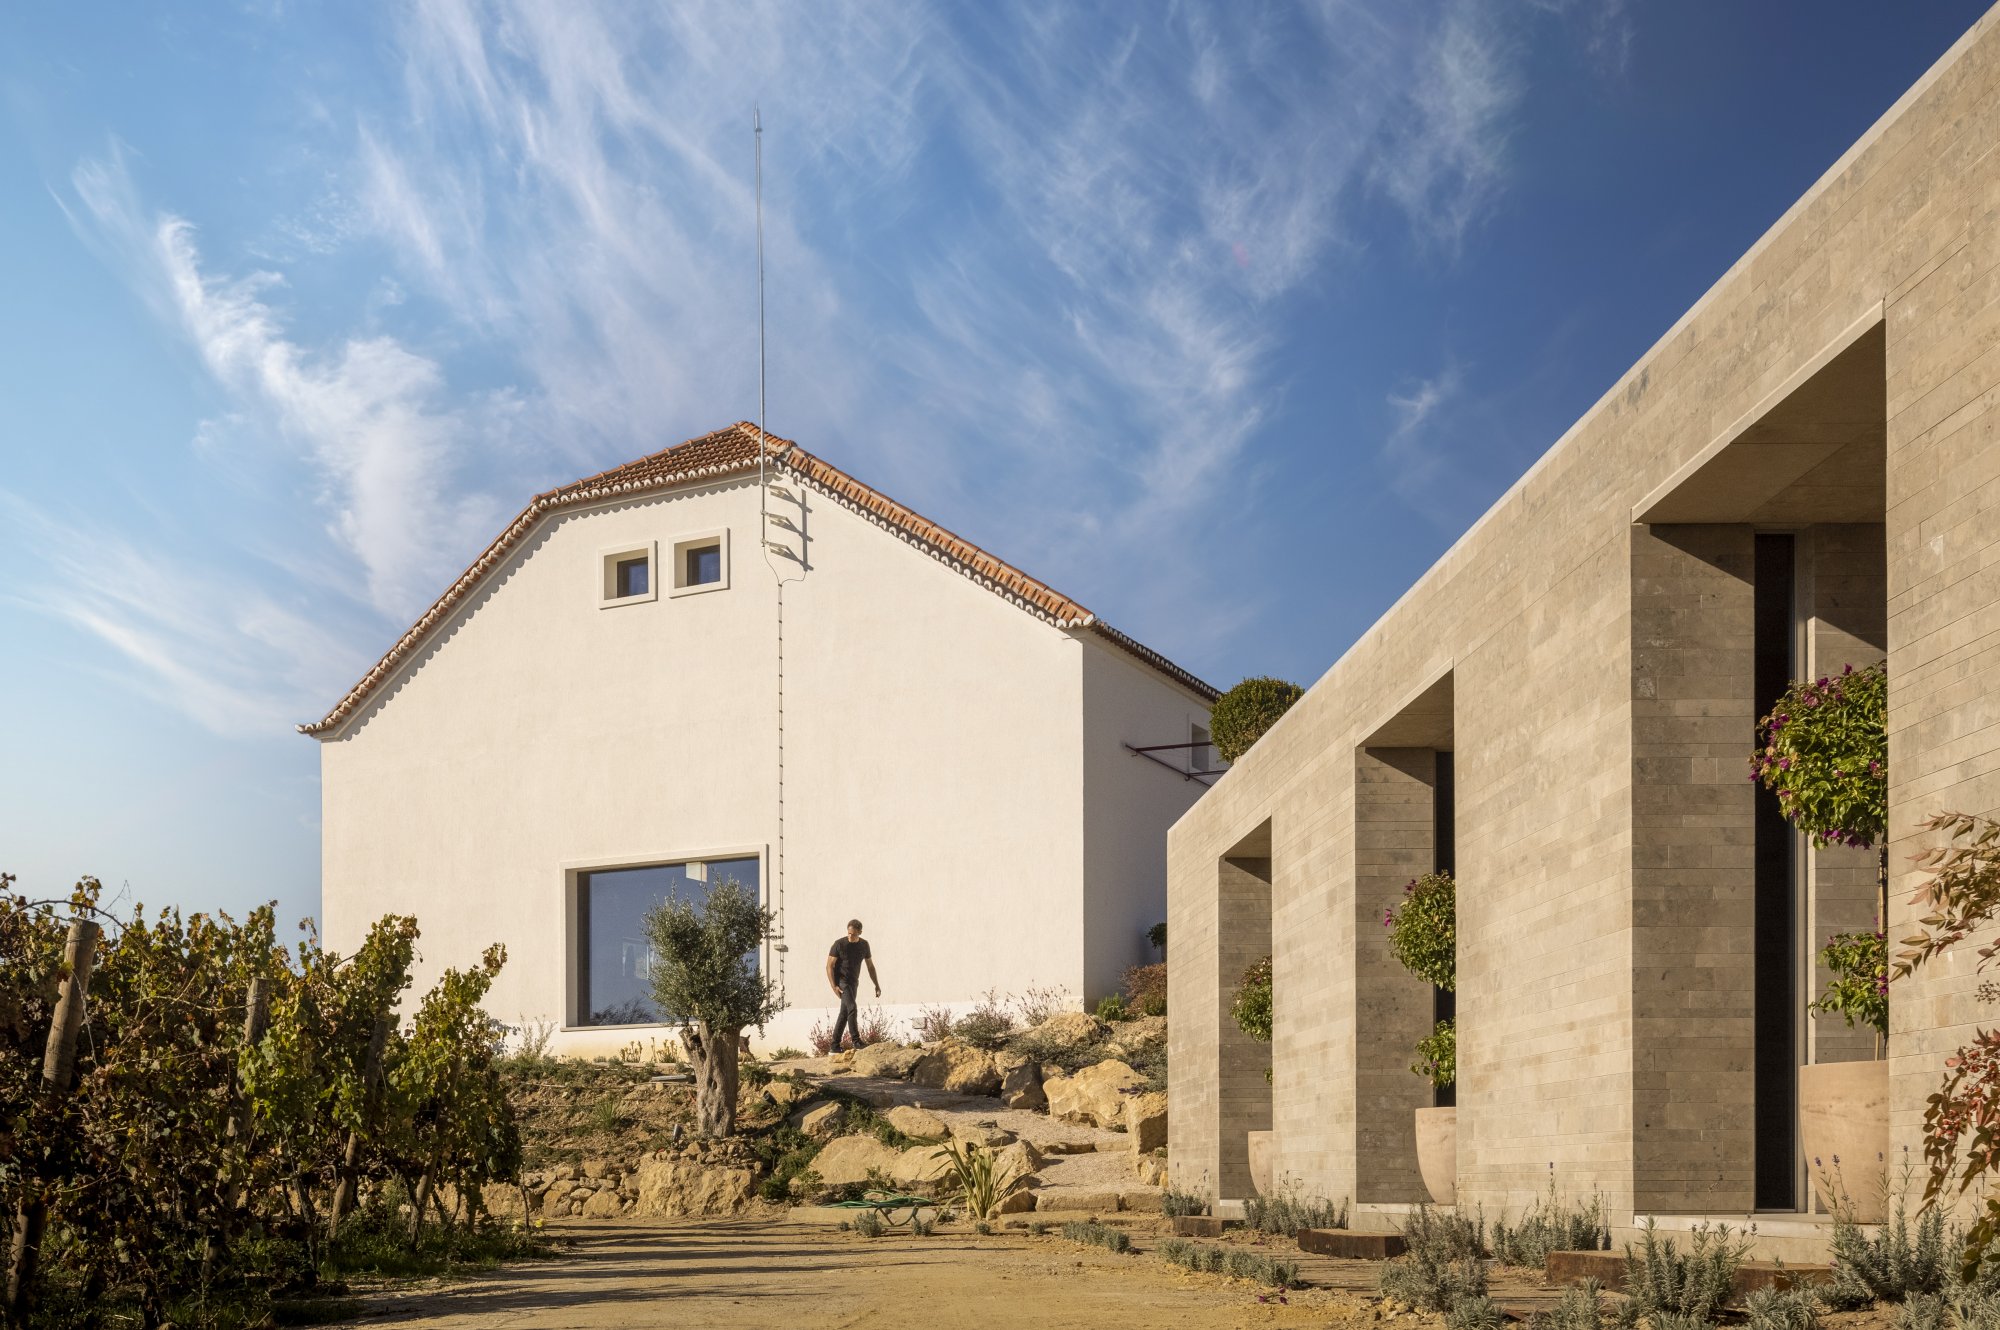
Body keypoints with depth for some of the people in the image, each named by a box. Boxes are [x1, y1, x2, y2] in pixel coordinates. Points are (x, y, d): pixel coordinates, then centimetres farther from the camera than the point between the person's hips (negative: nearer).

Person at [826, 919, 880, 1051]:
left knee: (844, 1013, 7)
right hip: (841, 981, -6)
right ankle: (856, 1041, -22)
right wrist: (833, 986, -20)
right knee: (851, 1008, -22)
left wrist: (877, 986, 9)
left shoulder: (864, 945, 6)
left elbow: (870, 966, 14)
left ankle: (834, 1046, 11)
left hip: (854, 983, 6)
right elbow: (829, 966, -10)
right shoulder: (839, 944, -10)